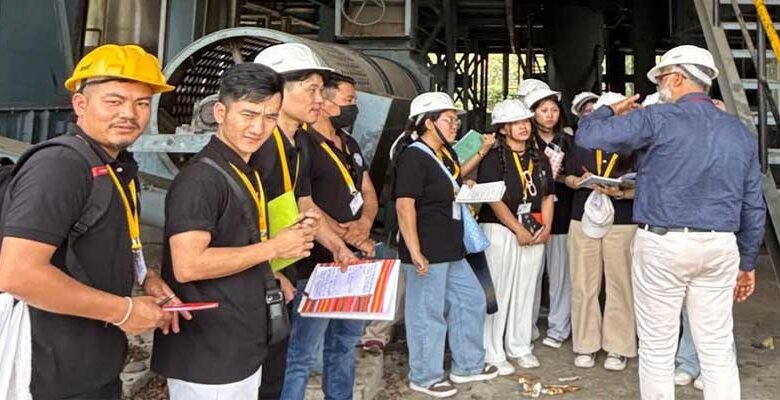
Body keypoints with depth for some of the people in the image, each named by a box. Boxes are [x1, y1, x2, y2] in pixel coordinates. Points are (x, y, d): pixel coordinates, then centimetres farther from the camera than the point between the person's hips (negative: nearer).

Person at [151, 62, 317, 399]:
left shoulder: (244, 173, 11)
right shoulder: (201, 177, -19)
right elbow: (187, 266, -27)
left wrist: (291, 236, 2)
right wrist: (273, 247, -19)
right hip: (207, 361, -9)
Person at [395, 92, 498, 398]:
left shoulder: (445, 155, 15)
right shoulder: (413, 157, -14)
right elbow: (404, 204, -22)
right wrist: (414, 252, -25)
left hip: (452, 251, 10)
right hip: (427, 252, -10)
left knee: (470, 301, 17)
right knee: (427, 313, 2)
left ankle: (468, 365, 33)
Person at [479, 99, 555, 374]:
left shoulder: (539, 158, 14)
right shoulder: (493, 158, -6)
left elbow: (547, 196, 14)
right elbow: (494, 199, -12)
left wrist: (546, 227, -1)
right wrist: (518, 230, -16)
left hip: (534, 233, 6)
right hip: (501, 231, -6)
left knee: (525, 291, 11)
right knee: (499, 292, -2)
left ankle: (519, 347, 24)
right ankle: (493, 354, 7)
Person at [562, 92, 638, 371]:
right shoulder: (581, 145, 9)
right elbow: (568, 176, 17)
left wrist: (619, 192, -21)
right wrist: (578, 181, -5)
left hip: (622, 223, -3)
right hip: (584, 220, 3)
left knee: (619, 285, 1)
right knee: (583, 285, 5)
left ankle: (617, 348, 14)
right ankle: (586, 345, 17)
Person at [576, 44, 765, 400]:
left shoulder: (659, 119, -6)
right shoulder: (739, 131, 12)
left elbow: (588, 135, -9)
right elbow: (753, 206, 14)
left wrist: (611, 110, 13)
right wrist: (747, 263, 22)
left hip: (664, 243, -5)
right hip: (720, 247, 6)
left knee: (657, 347, 6)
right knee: (718, 348, 11)